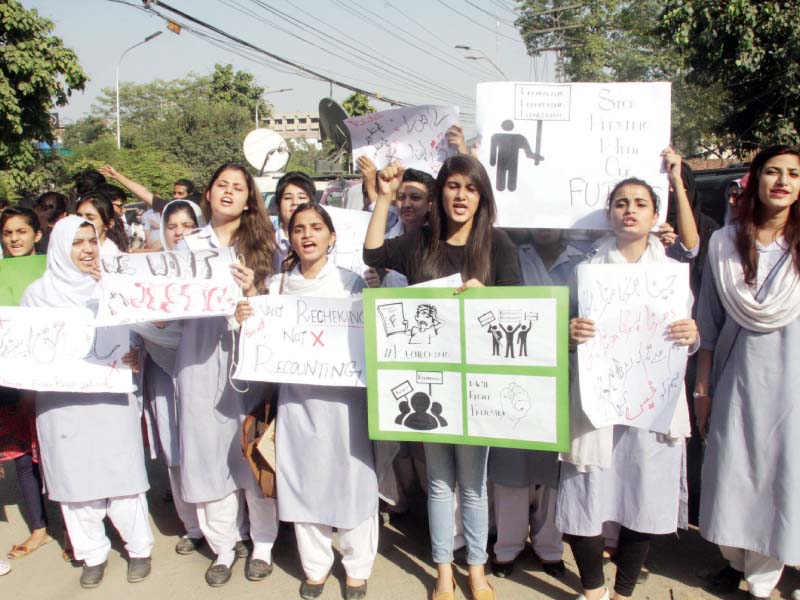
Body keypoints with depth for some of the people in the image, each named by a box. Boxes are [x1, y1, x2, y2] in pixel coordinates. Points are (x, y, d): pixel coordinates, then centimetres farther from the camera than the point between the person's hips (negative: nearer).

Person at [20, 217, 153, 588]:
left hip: (112, 397, 0)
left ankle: (138, 547, 20)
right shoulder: (38, 293, 5)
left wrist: (134, 356, -13)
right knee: (75, 475, 7)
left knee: (121, 472, 2)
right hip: (61, 402, 1)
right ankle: (93, 553, 23)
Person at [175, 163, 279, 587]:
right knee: (209, 446, 4)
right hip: (200, 354, 2)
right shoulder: (189, 245, 12)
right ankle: (223, 546, 19)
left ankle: (262, 543, 17)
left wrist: (250, 290, -16)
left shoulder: (261, 245, 8)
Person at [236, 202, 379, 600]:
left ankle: (357, 567, 27)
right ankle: (315, 565, 32)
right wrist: (246, 317, -6)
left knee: (350, 479, 5)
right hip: (296, 394, 3)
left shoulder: (351, 282, -1)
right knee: (303, 479, 11)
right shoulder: (277, 284, 7)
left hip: (343, 393, -2)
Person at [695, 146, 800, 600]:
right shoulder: (725, 243, 0)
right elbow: (709, 324, 4)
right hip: (737, 382, 1)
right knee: (731, 473, 11)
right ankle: (736, 559, 34)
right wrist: (702, 387, 4)